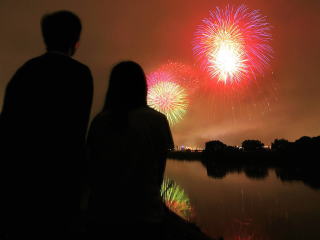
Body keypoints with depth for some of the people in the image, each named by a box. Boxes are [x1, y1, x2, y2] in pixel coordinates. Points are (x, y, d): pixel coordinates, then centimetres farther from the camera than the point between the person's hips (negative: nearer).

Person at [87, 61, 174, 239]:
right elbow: (159, 170, -5)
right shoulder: (157, 120, -12)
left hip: (103, 212, 2)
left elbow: (92, 168, -1)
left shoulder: (100, 120, -7)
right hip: (144, 213, -2)